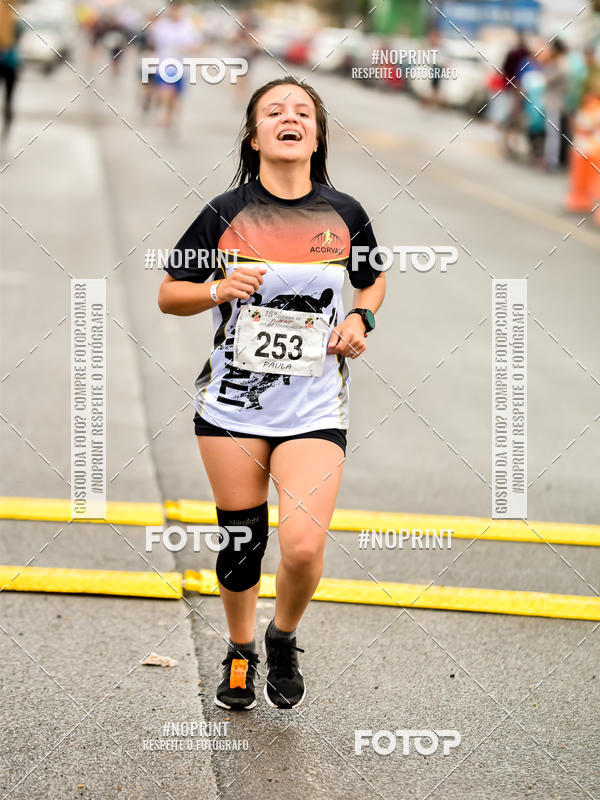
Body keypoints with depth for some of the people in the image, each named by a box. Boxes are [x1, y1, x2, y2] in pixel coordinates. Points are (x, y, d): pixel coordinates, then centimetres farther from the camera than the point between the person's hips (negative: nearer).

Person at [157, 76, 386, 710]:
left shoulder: (344, 215, 0)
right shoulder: (226, 213, -4)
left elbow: (373, 280, 18)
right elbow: (168, 294, 4)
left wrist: (360, 318, -2)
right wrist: (216, 289, -16)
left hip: (315, 408, 0)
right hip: (233, 401, 0)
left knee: (303, 547, -13)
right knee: (240, 542, 8)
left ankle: (283, 640, 19)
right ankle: (240, 652, 35)